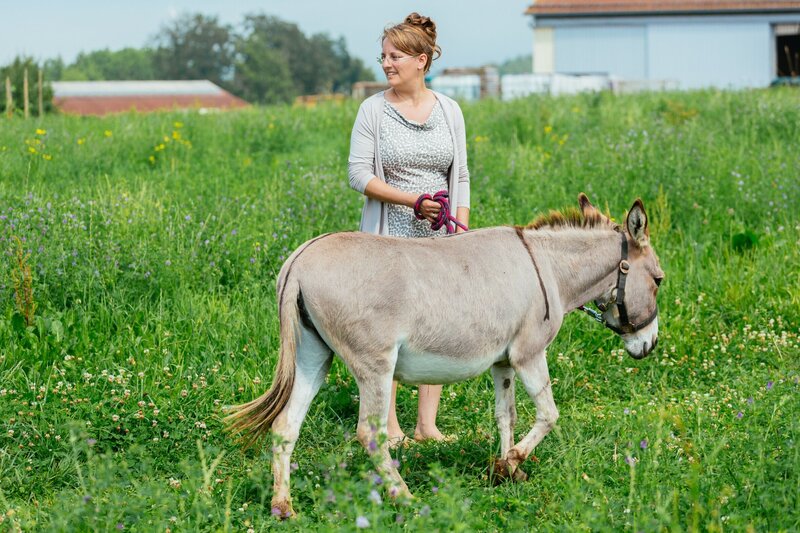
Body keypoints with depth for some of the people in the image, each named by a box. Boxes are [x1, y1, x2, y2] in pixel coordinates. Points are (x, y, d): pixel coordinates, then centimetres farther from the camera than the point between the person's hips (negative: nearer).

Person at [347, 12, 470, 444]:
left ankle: (427, 424, 12)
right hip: (389, 237, -3)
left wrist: (462, 232, -2)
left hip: (438, 238, 3)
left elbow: (461, 178, 8)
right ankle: (389, 426, 8)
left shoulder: (449, 111, 4)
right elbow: (358, 174, -8)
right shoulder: (374, 110, -4)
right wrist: (413, 199, -18)